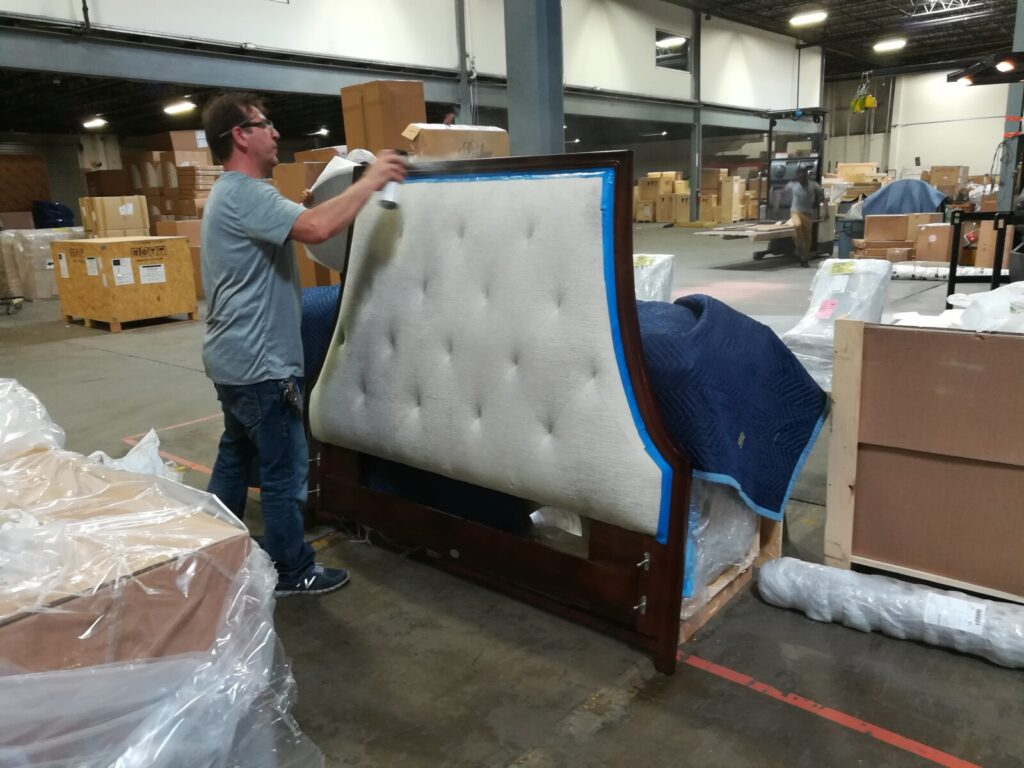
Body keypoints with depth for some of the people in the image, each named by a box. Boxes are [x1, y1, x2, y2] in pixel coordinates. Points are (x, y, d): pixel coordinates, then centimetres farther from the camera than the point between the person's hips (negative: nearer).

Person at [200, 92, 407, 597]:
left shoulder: (233, 192, 18)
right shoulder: (244, 194, -19)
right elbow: (316, 228, -34)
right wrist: (369, 182, -24)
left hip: (235, 358, 11)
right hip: (260, 363, -11)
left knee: (235, 458, 20)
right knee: (285, 469, 0)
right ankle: (292, 573, 14)